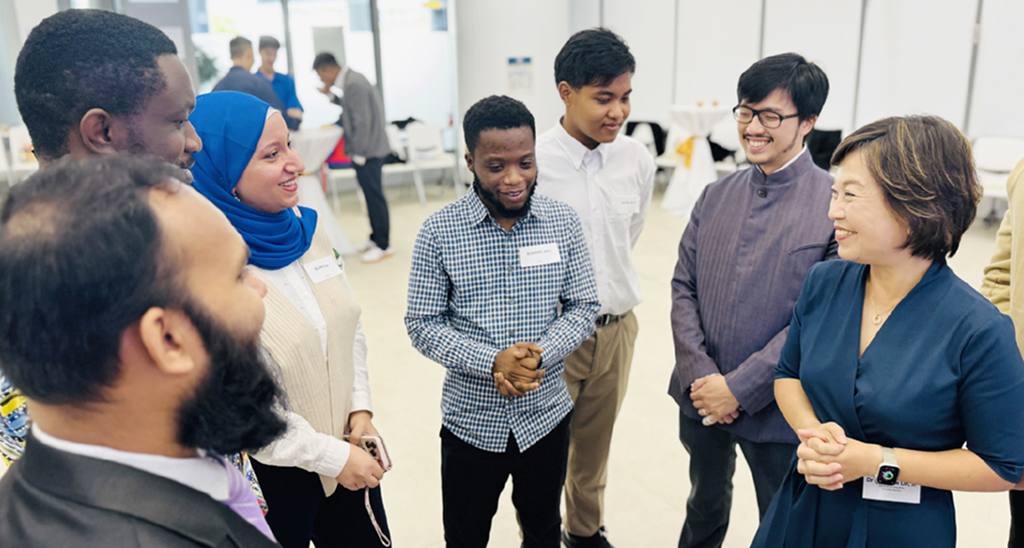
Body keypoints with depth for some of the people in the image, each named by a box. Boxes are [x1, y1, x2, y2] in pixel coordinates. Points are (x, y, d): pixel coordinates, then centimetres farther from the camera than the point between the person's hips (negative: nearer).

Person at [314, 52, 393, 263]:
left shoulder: (354, 84, -18)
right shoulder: (350, 80, 14)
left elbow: (362, 121, -21)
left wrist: (359, 154, -17)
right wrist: (330, 95, 13)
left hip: (368, 151, -10)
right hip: (368, 149, 10)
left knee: (374, 196, -4)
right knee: (372, 195, 15)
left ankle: (383, 246, 3)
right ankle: (376, 238, 25)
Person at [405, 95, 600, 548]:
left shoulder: (563, 222, -7)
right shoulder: (438, 232, -13)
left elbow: (584, 306, -2)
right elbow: (423, 324, -10)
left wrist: (540, 355, -20)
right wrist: (491, 362, -24)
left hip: (546, 417, 2)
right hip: (471, 421, -1)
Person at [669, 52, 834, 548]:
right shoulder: (715, 197, 3)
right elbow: (683, 288, 1)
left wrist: (739, 387, -18)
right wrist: (700, 376, -11)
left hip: (775, 409, -4)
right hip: (701, 396, 4)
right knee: (704, 506, 27)